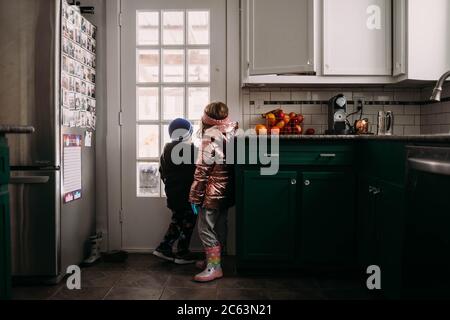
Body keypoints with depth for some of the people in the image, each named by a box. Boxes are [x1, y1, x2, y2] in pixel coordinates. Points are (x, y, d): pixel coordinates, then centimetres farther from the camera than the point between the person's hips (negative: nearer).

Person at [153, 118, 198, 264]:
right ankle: (182, 254, 15)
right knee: (188, 222, 8)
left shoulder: (166, 150, 5)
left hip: (171, 193, 7)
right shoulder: (191, 150, -15)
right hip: (187, 194, -6)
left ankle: (164, 248, 20)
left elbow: (162, 172, 13)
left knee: (177, 220, 21)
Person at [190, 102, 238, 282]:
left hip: (213, 192, -8)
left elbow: (202, 170, -18)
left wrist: (195, 196, -13)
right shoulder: (231, 131, 4)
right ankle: (213, 259, 31)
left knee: (206, 228, 0)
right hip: (226, 191, 9)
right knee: (219, 226, 17)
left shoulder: (211, 135, -18)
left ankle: (214, 267, 4)